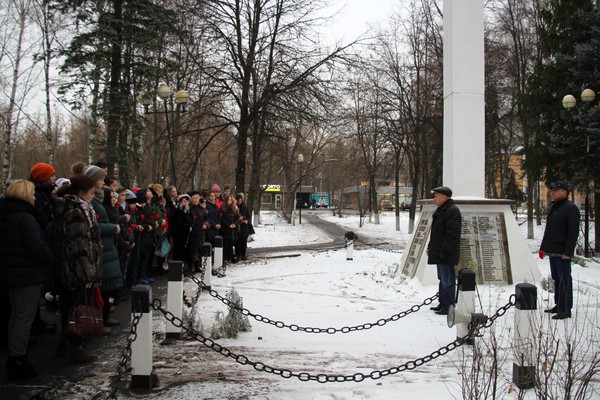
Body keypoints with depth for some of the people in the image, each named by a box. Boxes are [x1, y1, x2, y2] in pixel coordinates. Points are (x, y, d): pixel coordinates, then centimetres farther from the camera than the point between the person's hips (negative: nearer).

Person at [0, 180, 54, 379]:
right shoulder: (26, 218, -19)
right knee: (25, 318, -2)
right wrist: (53, 260, -8)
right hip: (28, 275, -10)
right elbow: (37, 247, -24)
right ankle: (18, 361, 3)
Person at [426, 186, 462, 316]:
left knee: (447, 281, -5)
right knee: (443, 279, 17)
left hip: (446, 254, -11)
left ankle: (448, 307, 0)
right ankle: (443, 304, 26)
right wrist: (430, 247, 18)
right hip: (439, 253, 11)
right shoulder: (440, 210, 17)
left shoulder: (453, 211, -16)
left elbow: (452, 233, -22)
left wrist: (444, 251, -23)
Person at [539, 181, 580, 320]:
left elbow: (573, 232, -17)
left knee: (564, 280, -4)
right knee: (557, 279, 15)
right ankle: (559, 305, 24)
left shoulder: (571, 208, -11)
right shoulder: (554, 207, 17)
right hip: (553, 251, 9)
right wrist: (543, 247, 21)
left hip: (562, 252, -9)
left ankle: (565, 309, 1)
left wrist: (568, 252, -21)